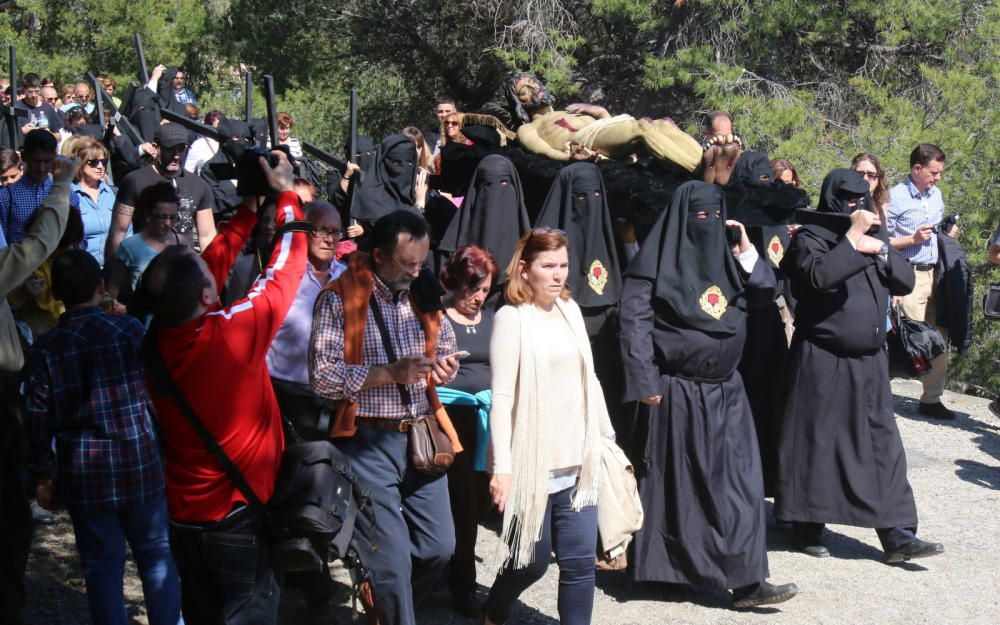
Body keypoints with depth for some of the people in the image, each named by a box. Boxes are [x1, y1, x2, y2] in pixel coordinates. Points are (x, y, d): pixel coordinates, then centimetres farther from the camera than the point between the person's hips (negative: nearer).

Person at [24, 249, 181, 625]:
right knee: (156, 554, 13)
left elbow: (38, 418, -1)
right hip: (139, 464, 0)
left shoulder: (45, 348, -4)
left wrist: (43, 475, 6)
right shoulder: (128, 328, -7)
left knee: (102, 565, 9)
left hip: (84, 473, 0)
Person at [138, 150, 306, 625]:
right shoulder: (233, 331, -27)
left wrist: (249, 207, 10)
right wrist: (285, 194, 1)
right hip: (235, 515, -6)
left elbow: (215, 260, 4)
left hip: (181, 514, 6)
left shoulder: (157, 338, -11)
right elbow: (286, 266, -13)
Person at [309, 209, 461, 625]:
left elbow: (445, 346, 21)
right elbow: (321, 376, -15)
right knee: (393, 559, -4)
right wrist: (390, 373, -22)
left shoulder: (423, 293, 7)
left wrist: (445, 366, -3)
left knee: (439, 547, 11)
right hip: (370, 442, -5)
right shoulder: (340, 299, -10)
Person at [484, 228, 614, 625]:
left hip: (577, 463, 5)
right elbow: (502, 397, -12)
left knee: (580, 561, 1)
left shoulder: (570, 310, 11)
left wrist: (607, 434, 17)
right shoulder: (512, 317, -8)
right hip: (532, 464, -5)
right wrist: (501, 467, -16)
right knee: (532, 562, 6)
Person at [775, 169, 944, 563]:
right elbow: (818, 275, -25)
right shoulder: (810, 238, -4)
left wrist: (880, 249, -8)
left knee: (883, 446, 3)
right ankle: (809, 529, 12)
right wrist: (851, 237, -19)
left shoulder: (874, 235, 15)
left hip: (869, 361, 6)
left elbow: (905, 281, 7)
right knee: (817, 445, 1)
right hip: (822, 363, -6)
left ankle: (897, 535, 4)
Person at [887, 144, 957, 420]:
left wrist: (949, 234, 6)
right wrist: (913, 239, -17)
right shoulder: (895, 197, -8)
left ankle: (932, 398, 14)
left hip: (934, 273, 7)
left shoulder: (936, 195, 14)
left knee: (939, 337, 6)